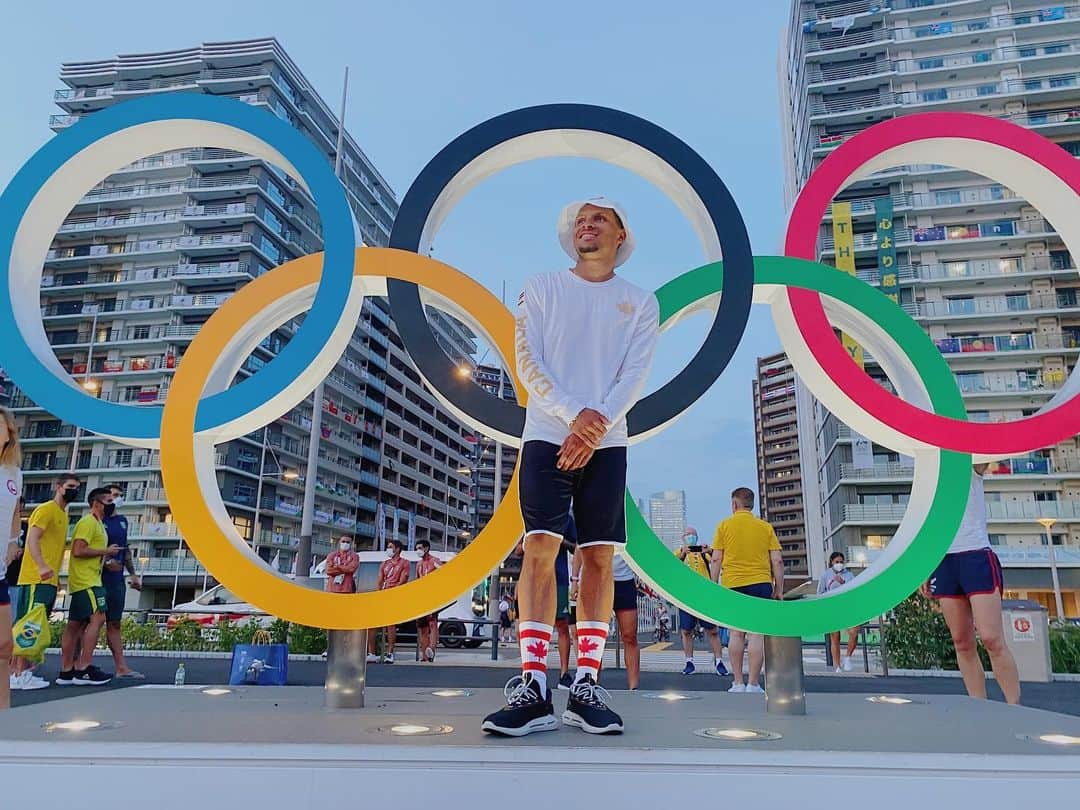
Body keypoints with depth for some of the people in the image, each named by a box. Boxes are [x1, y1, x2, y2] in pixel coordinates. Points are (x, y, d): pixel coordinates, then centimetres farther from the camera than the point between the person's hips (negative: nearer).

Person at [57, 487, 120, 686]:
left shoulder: (97, 524, 22)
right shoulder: (88, 522, -10)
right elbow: (78, 551, -20)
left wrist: (106, 558, 12)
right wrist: (106, 551, -13)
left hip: (87, 581, 10)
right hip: (86, 581, -10)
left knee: (75, 625, 10)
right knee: (97, 618, -16)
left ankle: (66, 672, 14)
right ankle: (83, 669, -17)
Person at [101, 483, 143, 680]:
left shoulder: (122, 521, 15)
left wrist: (132, 573, 18)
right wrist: (106, 561, -26)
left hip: (117, 580, 7)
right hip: (98, 579, -7)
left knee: (114, 623, 9)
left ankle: (121, 667, 11)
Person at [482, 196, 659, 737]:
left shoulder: (640, 302, 13)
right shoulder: (541, 288, 12)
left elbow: (634, 375, 2)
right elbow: (527, 362, 1)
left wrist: (598, 425, -15)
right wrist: (574, 414, -14)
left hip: (607, 444, 1)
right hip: (546, 436, -1)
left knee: (599, 557, -3)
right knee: (540, 549, -10)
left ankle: (586, 686, 3)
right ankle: (533, 687, -8)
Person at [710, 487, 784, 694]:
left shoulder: (724, 525, 4)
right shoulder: (765, 527, 7)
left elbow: (716, 559, 0)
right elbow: (777, 561, 3)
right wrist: (779, 589, 10)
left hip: (732, 585, 0)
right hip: (760, 584, 0)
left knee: (736, 633, 8)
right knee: (757, 633, 0)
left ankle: (738, 683, 9)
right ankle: (753, 684, -2)